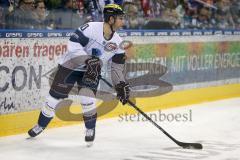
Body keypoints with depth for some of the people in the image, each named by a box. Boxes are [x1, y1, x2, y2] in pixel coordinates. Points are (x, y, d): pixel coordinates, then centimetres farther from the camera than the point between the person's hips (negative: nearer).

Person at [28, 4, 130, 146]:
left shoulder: (118, 42, -7)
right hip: (70, 65, -3)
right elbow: (73, 44, -30)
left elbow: (117, 66, -2)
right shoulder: (92, 28, -26)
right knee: (54, 97, 3)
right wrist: (88, 60, -38)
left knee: (87, 98, -18)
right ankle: (41, 125, 25)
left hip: (91, 72, 3)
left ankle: (91, 129, 6)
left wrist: (121, 85, -13)